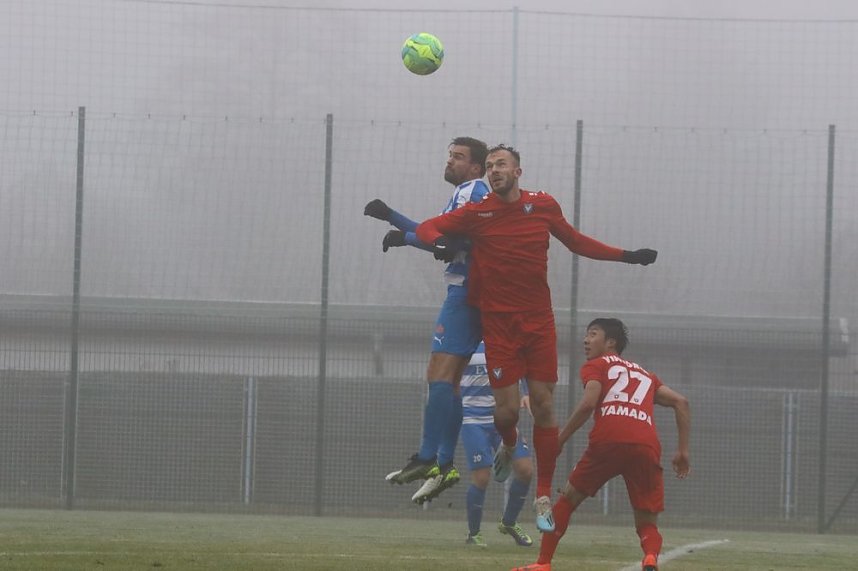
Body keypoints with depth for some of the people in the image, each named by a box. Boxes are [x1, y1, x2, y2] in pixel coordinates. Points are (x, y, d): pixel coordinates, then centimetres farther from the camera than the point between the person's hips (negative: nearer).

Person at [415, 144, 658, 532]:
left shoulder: (544, 207, 5)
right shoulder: (477, 213, -2)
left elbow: (576, 242, 19)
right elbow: (427, 228, 3)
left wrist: (626, 256, 15)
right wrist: (439, 241, -21)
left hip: (539, 320, 2)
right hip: (498, 322, -1)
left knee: (543, 405, -3)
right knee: (507, 408, -7)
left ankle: (544, 497, 4)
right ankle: (508, 448, 31)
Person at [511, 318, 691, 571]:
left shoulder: (596, 366, 19)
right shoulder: (645, 375, 33)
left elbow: (588, 403, 0)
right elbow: (681, 402, 22)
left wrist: (559, 441, 6)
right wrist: (683, 452, 21)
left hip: (607, 441, -3)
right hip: (647, 447, 3)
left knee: (568, 499, 19)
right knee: (647, 524, 10)